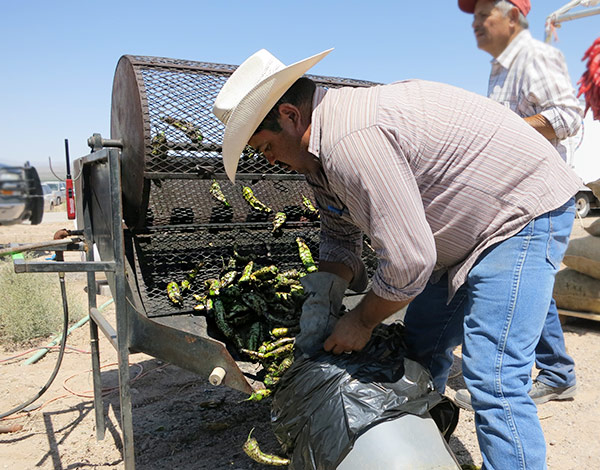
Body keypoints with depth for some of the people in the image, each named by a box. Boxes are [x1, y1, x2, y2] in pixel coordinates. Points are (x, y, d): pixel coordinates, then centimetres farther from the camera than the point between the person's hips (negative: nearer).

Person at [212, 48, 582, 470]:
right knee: (421, 348, 15)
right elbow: (339, 239, 10)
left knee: (493, 379, -14)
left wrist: (362, 321, -15)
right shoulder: (318, 153, 2)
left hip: (525, 213, -10)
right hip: (467, 232, 10)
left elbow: (407, 262, -32)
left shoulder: (350, 141, -32)